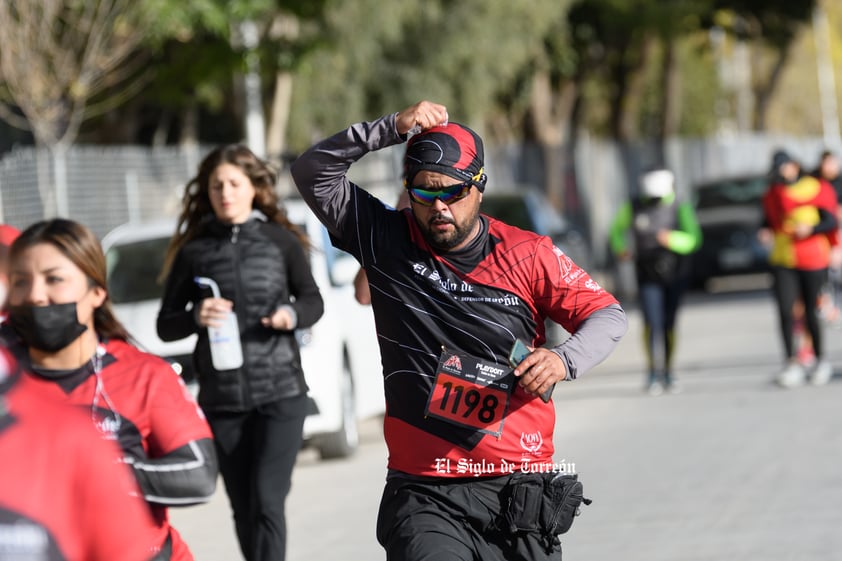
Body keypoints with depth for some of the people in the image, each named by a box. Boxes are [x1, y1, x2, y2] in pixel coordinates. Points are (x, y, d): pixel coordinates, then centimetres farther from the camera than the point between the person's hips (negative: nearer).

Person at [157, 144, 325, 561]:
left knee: (267, 500, -13)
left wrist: (292, 315, -12)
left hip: (281, 392, -2)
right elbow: (165, 326, 6)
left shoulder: (282, 241, 3)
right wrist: (196, 317, -16)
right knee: (242, 507, 7)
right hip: (221, 398, 2)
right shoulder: (194, 250, 3)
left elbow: (313, 300, 10)